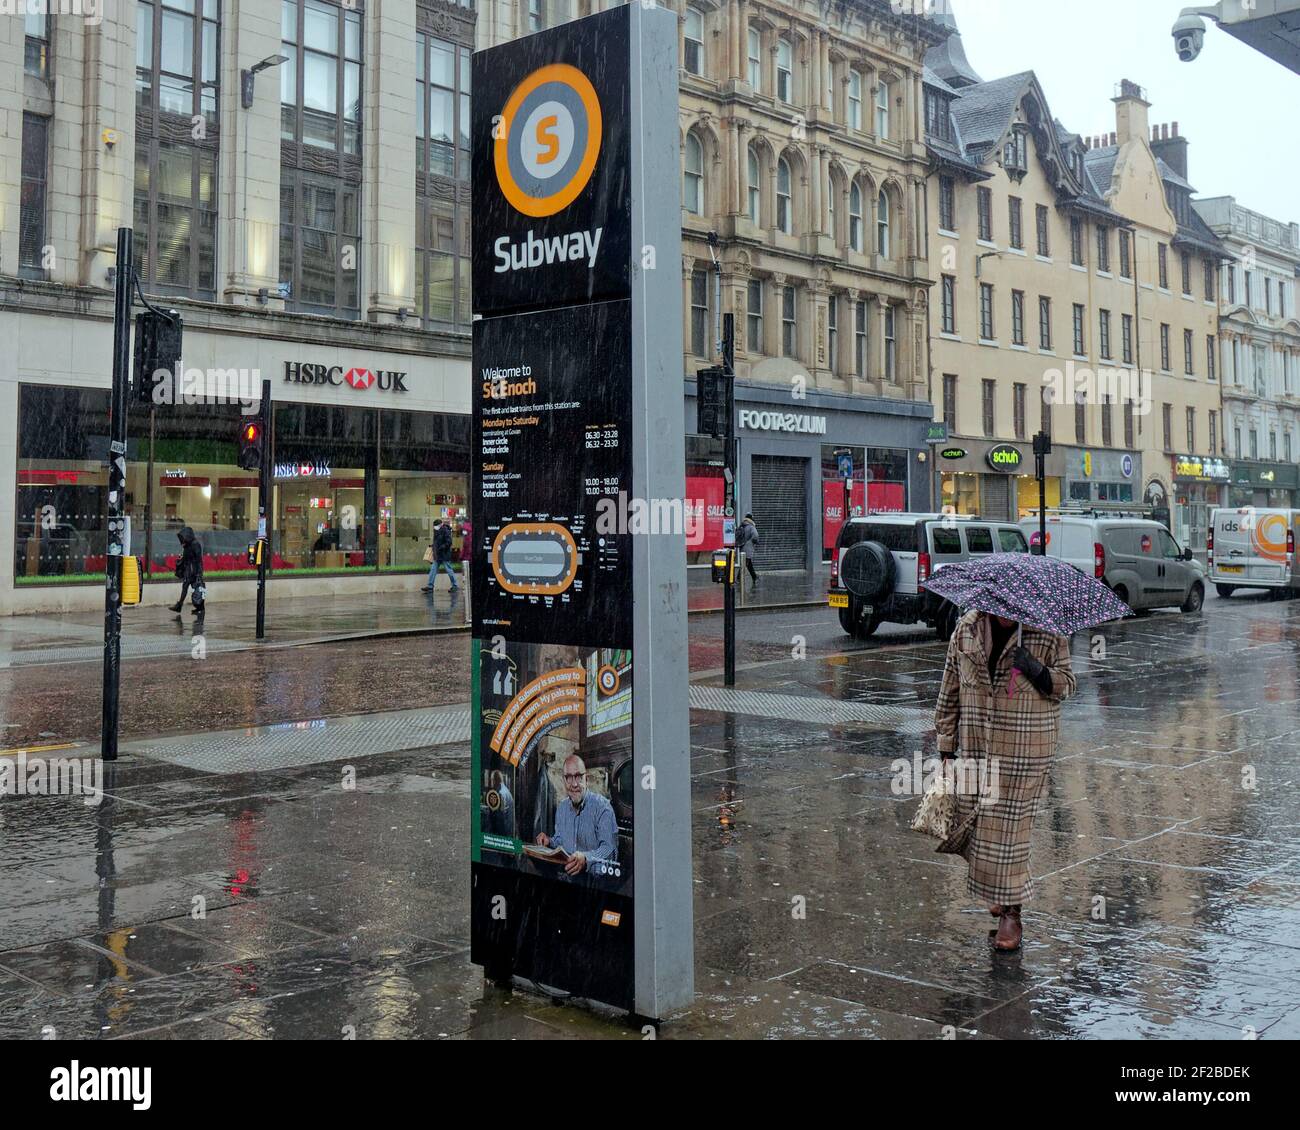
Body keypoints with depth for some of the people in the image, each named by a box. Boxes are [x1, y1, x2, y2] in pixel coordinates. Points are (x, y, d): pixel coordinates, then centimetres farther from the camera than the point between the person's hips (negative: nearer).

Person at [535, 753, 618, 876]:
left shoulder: (602, 806, -9)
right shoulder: (562, 808, 15)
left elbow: (609, 849, -19)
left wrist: (586, 858, -36)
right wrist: (549, 841, 6)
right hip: (566, 873, 5)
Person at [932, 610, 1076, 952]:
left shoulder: (1049, 632, -5)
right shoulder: (967, 628, 2)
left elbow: (1066, 685, 2)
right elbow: (950, 690, 8)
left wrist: (1038, 671, -20)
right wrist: (946, 746, 8)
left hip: (1027, 749, -3)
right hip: (976, 745, 3)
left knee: (1011, 821, -3)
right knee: (972, 817, 8)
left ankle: (1011, 910, 9)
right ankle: (998, 891, 34)